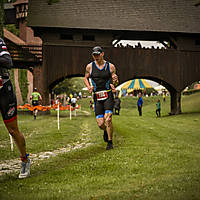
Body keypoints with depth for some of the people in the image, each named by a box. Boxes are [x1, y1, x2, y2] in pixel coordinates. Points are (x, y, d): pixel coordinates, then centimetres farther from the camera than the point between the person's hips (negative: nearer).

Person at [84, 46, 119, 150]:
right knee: (100, 124, -3)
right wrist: (89, 87, 0)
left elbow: (115, 83, 13)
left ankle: (110, 142, 0)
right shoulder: (90, 66, 3)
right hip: (97, 97, 1)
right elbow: (86, 78, 19)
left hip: (108, 95, -1)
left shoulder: (110, 66, 2)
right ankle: (106, 131, 34)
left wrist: (115, 81, -11)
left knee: (108, 119, -17)